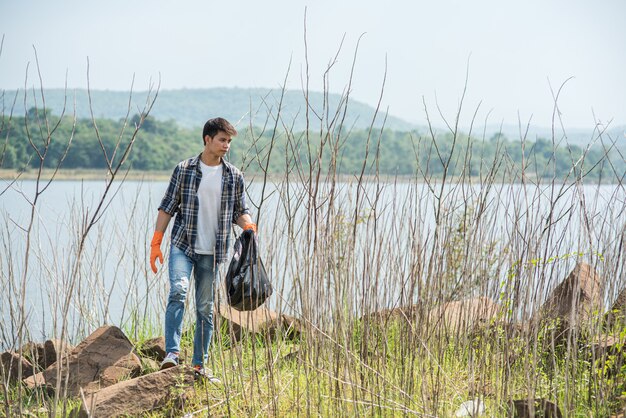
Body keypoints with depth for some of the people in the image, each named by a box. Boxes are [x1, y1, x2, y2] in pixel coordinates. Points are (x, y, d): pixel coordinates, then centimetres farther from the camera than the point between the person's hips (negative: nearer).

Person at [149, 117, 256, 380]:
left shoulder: (234, 177, 7)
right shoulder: (184, 170, 0)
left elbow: (239, 211, 14)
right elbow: (167, 207, 2)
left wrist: (247, 224, -10)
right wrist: (155, 244, -2)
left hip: (213, 252, 3)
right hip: (182, 245, -2)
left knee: (205, 307, 6)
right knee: (178, 291, -23)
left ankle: (199, 364, 13)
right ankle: (172, 354, -25)